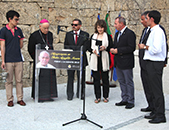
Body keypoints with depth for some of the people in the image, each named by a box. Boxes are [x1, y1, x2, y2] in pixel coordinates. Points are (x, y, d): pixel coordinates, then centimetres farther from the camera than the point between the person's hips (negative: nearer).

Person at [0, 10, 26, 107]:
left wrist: (14, 49, 7)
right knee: (9, 81, 3)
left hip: (18, 59, 4)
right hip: (8, 60, -4)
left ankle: (20, 99, 15)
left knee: (19, 80, 6)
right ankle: (10, 100, 13)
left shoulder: (19, 30, 10)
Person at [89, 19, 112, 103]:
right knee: (96, 78, 3)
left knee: (105, 78, 3)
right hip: (95, 60, 2)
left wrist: (105, 48, -17)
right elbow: (89, 47, 11)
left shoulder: (108, 36, 4)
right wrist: (93, 51, -9)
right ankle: (97, 97, 12)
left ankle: (105, 96, 14)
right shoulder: (93, 36, 11)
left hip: (104, 60, -2)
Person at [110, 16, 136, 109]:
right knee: (122, 82, 15)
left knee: (129, 82, 0)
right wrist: (112, 49, -1)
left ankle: (130, 101, 9)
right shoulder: (117, 34, 16)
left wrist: (118, 50, -20)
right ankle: (124, 99, 25)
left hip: (126, 63, -9)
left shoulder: (130, 33, -13)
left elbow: (131, 48, -20)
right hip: (118, 63, 9)